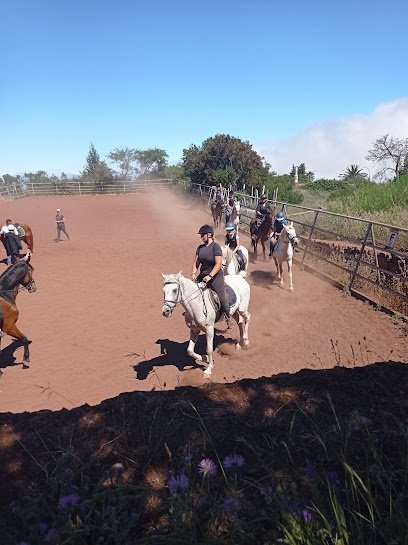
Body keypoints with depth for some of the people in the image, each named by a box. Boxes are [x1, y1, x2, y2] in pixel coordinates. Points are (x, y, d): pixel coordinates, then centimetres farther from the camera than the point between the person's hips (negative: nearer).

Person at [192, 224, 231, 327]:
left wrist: (210, 276, -28)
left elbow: (218, 264, -20)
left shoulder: (216, 246, -13)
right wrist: (193, 273, -8)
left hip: (215, 277, -6)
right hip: (202, 276, 7)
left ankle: (228, 318, 15)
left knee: (221, 298, -6)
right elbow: (196, 263, 9)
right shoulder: (200, 248, 7)